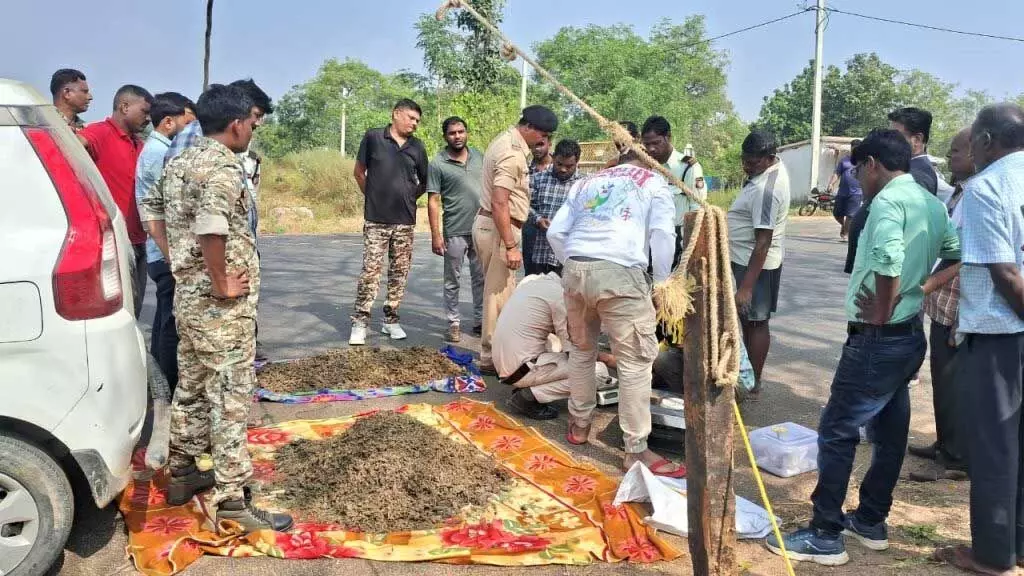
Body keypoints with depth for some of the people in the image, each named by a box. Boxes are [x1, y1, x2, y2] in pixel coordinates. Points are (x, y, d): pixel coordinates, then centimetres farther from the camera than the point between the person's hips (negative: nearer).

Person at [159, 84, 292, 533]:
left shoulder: (180, 162, 11)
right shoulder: (222, 167, -19)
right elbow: (210, 230, -33)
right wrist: (222, 284, -22)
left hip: (187, 295, 9)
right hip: (221, 306, -9)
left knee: (191, 389, 19)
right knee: (229, 399, -4)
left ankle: (182, 475, 33)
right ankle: (232, 502, 2)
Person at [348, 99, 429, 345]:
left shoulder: (417, 147, 6)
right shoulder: (373, 137, -2)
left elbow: (425, 182, 17)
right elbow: (360, 171, 8)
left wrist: (408, 198, 11)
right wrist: (373, 196, 9)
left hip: (406, 221, 3)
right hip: (376, 220, -3)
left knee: (400, 272, 8)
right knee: (370, 271, -5)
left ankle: (391, 320, 20)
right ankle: (359, 323, 1)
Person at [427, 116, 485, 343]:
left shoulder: (479, 157, 6)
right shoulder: (438, 164, -7)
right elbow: (433, 201, -8)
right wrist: (435, 235, -13)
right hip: (455, 232, -4)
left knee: (481, 278, 11)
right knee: (453, 281, 6)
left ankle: (480, 320, 22)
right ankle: (454, 323, 15)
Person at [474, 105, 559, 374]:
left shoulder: (506, 140, 13)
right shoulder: (512, 154, -20)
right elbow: (499, 203, -26)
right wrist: (510, 246, -26)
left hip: (489, 224, 10)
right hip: (498, 228, -10)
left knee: (498, 289, 16)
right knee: (499, 293, -3)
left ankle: (494, 349, 25)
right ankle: (491, 357, 5)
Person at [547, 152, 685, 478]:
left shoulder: (587, 182, 29)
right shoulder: (655, 183, 16)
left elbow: (555, 233, 19)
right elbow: (663, 236, 0)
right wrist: (662, 284, 7)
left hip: (575, 270, 5)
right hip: (619, 274, -5)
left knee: (581, 349, 24)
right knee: (635, 361, 1)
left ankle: (579, 424, 37)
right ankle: (636, 452, 5)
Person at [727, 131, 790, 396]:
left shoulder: (765, 190, -29)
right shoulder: (776, 165, 1)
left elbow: (762, 244, -31)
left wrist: (746, 287, -31)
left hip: (756, 263, -10)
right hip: (747, 258, 10)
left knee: (755, 322, 1)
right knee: (747, 319, 18)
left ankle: (753, 382, 12)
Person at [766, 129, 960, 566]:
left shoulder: (889, 199, -17)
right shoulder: (932, 204, 12)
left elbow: (889, 259, -34)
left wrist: (881, 313, -20)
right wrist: (920, 288, 7)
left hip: (877, 339, -10)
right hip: (910, 334, 10)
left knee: (837, 432, -2)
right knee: (890, 433, 16)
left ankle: (825, 535, 3)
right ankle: (870, 522, 28)